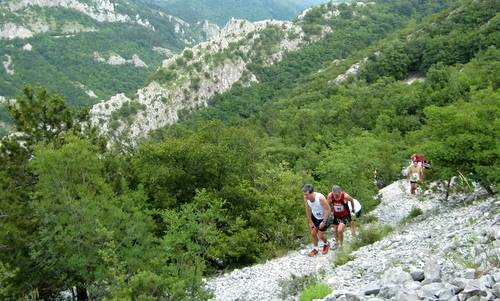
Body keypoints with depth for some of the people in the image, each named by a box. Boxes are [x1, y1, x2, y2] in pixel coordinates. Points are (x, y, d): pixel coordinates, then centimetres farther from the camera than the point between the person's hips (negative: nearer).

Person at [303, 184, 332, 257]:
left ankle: (326, 244, 35)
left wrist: (323, 222, -23)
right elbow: (308, 210, -5)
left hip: (324, 217, -5)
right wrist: (310, 221, 0)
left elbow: (328, 210, -27)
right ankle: (315, 249, 28)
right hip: (314, 216, 5)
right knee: (313, 233, 6)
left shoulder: (320, 198, -38)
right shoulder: (306, 198, -22)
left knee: (320, 235, 2)